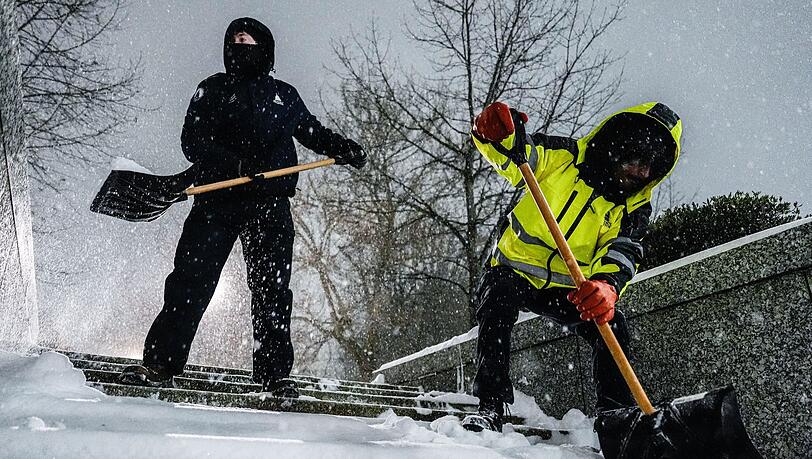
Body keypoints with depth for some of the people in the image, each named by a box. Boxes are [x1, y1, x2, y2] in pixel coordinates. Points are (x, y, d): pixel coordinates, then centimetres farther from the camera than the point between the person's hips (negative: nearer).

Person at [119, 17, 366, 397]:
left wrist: (343, 149, 11)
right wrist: (231, 163, -17)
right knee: (190, 281, -8)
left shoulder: (284, 96, 19)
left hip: (270, 203, 2)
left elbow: (312, 132, 31)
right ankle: (160, 363, -3)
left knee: (272, 290, 0)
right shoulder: (213, 89, 12)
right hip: (218, 199, -1)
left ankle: (273, 374, 6)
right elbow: (193, 141, 1)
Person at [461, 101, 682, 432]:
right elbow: (512, 156, -18)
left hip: (568, 289, 2)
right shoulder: (567, 157, -9)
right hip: (515, 270, -2)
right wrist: (497, 134, -45)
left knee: (612, 323, -20)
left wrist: (608, 285, -46)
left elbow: (621, 254, -22)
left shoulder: (634, 208, -4)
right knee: (498, 302, -32)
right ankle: (490, 406, -27)